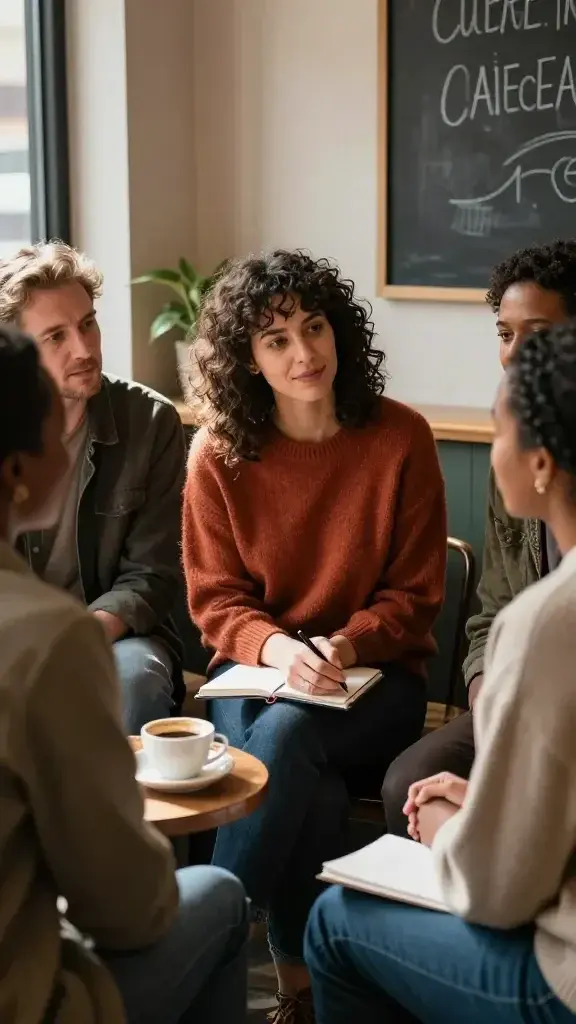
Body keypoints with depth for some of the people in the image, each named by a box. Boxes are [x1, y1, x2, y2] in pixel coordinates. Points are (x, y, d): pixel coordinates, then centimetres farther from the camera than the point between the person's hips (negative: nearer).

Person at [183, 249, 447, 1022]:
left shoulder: (400, 438, -6)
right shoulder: (220, 454, -3)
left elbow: (414, 595, -1)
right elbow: (215, 598, 0)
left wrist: (347, 644, -20)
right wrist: (274, 646, -21)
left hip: (374, 675, -1)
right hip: (256, 669, 1)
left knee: (286, 733, -33)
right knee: (314, 798, -31)